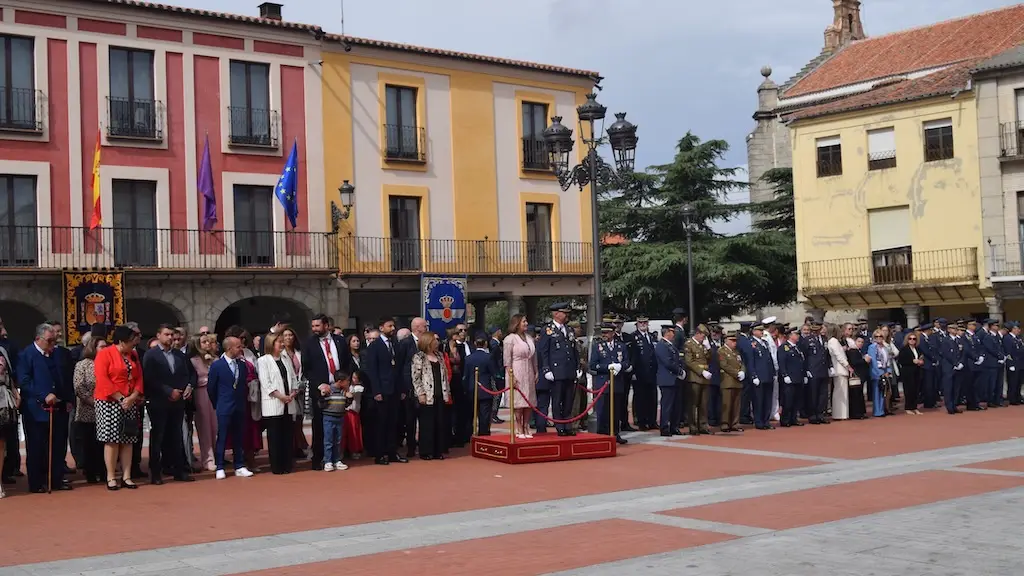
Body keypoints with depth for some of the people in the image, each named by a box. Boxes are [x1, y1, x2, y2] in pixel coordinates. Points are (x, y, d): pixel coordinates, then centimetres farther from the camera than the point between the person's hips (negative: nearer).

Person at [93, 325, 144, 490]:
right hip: (109, 403, -6)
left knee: (128, 440, 4)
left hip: (131, 403, 6)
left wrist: (133, 397, -7)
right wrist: (120, 399, -18)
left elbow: (139, 378, 9)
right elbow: (102, 380, -15)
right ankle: (111, 478, 0)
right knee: (112, 440, -5)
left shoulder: (133, 355, 12)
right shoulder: (104, 354, -7)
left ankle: (126, 477, 8)